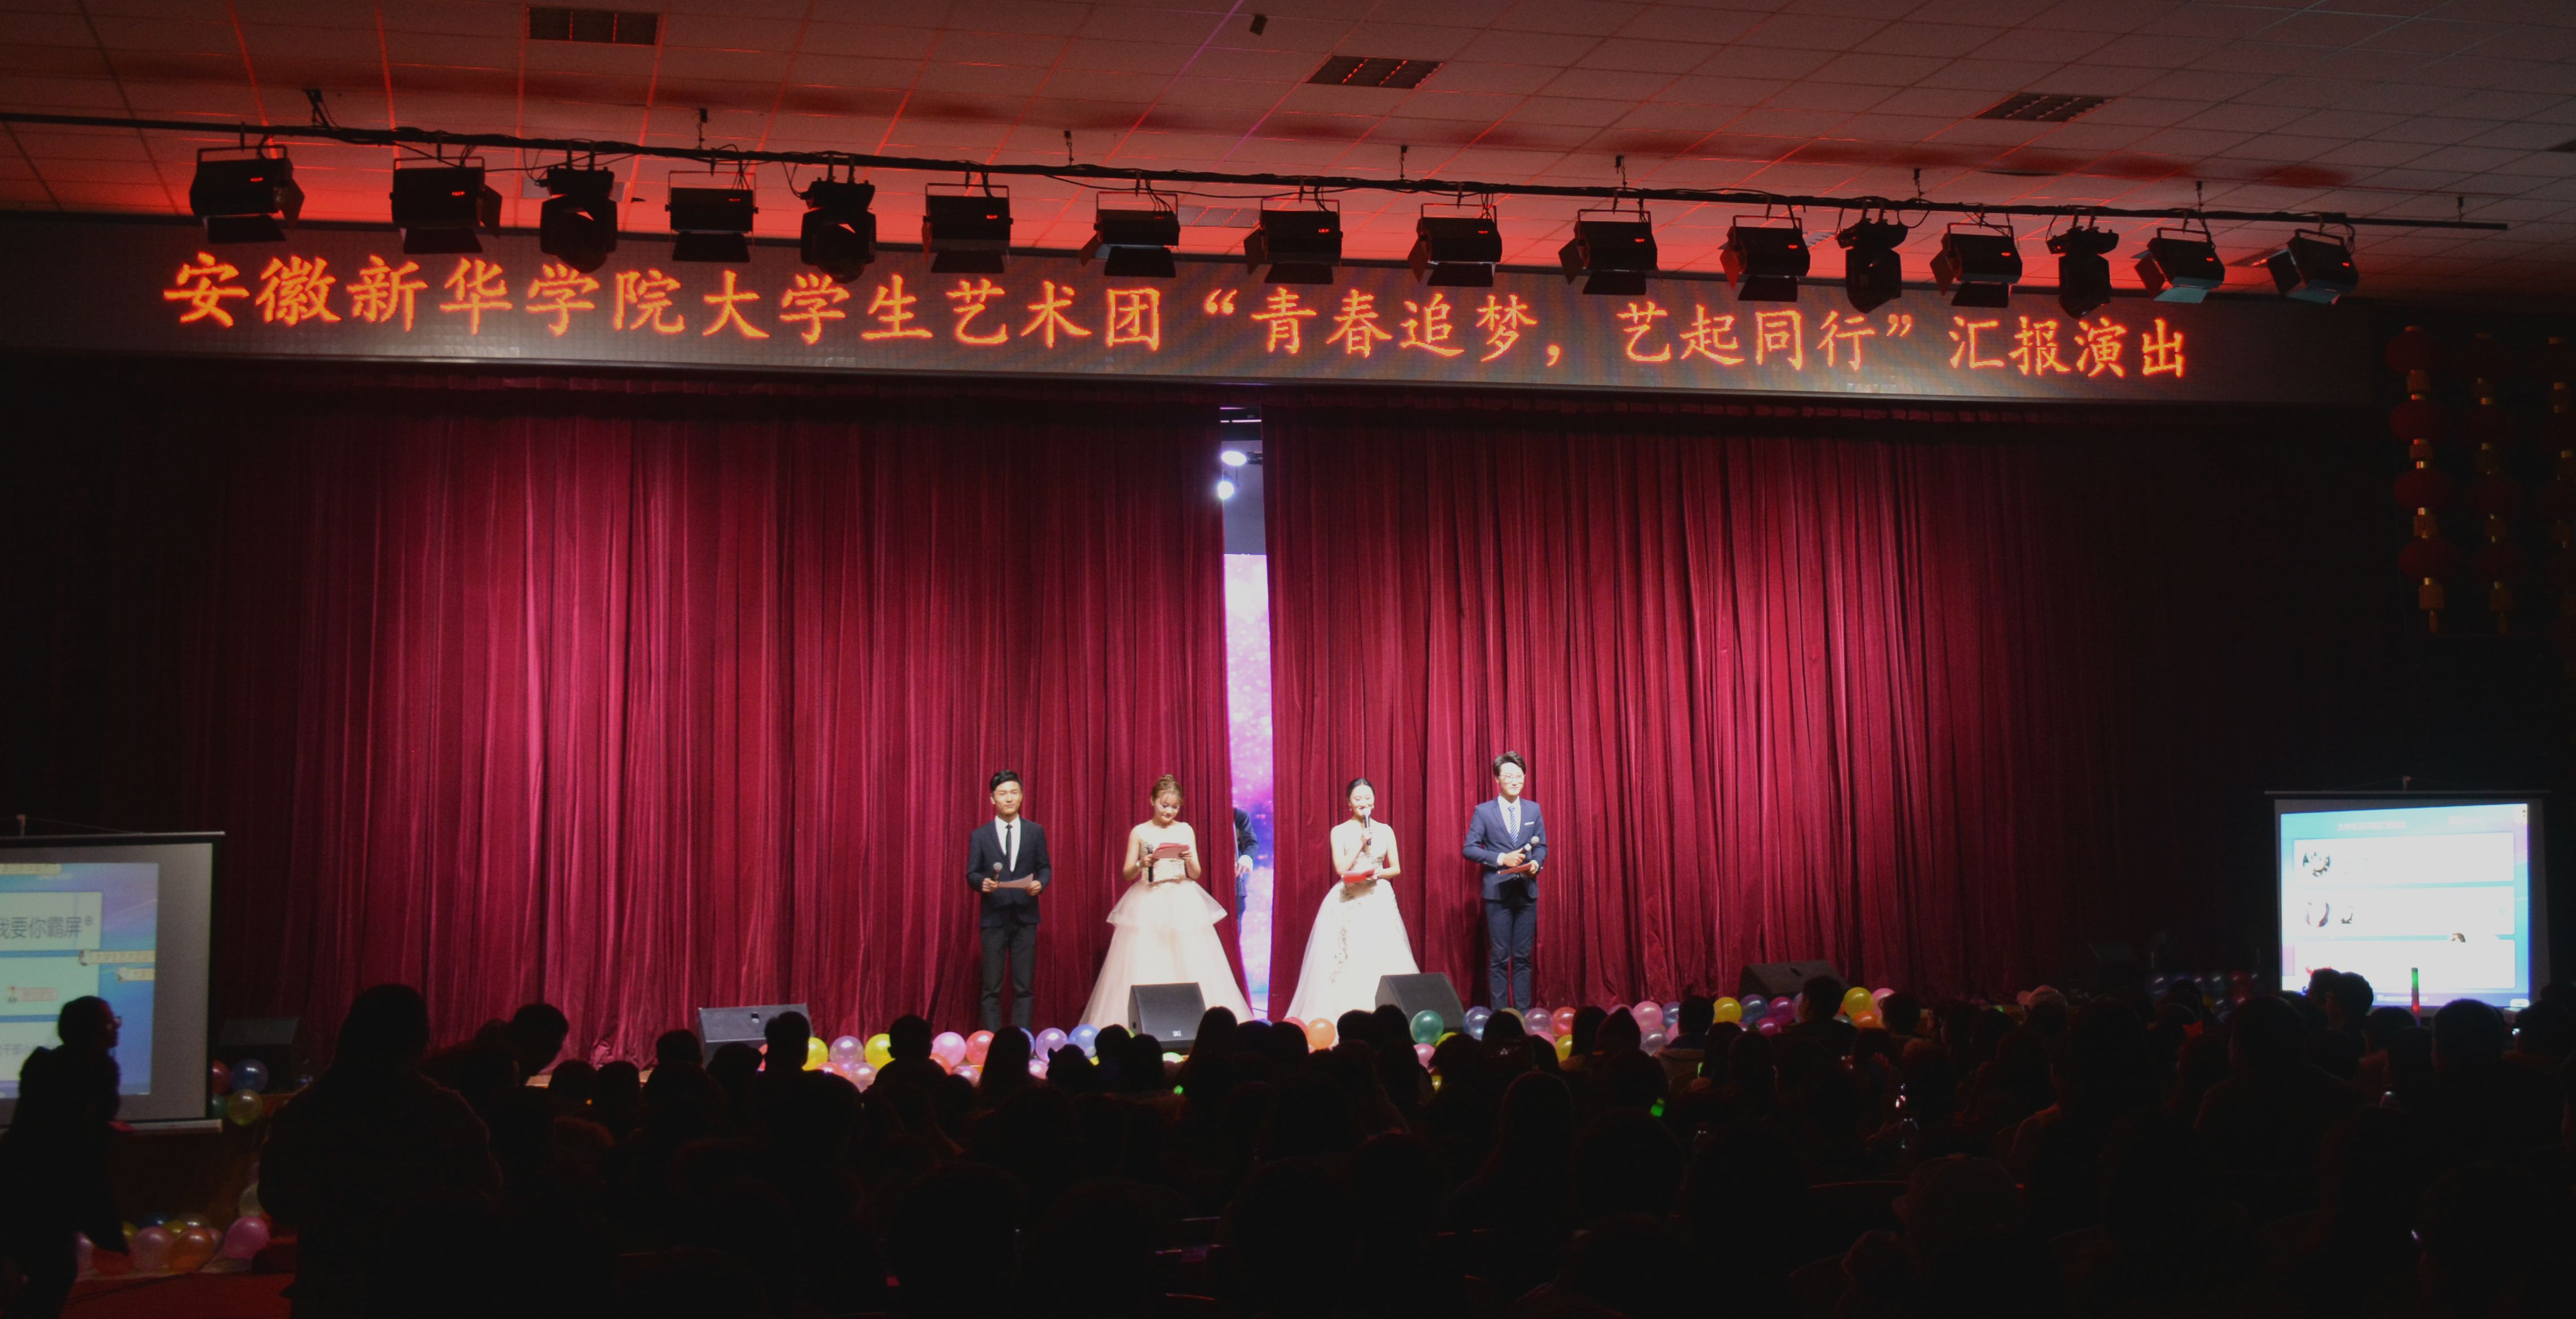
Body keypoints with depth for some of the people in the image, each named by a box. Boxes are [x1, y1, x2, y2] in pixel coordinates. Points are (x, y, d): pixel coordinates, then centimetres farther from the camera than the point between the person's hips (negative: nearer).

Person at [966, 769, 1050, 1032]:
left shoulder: (1036, 832, 7)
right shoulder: (980, 836, 4)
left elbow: (1045, 867, 9)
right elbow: (972, 874, 3)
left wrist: (1041, 883, -13)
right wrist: (982, 882, -19)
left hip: (1025, 917, 1)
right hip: (994, 917, -1)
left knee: (1024, 986, 4)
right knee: (992, 988, 1)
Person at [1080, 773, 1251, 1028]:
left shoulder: (1186, 831, 8)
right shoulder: (1140, 832, 4)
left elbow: (1196, 874, 7)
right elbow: (1127, 874, 4)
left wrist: (1190, 861, -14)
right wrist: (1141, 865, -16)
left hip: (1183, 904, 1)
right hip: (1148, 904, -1)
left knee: (1189, 962, -5)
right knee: (1144, 963, -8)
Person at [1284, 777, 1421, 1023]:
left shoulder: (1385, 831, 9)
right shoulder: (1340, 832, 5)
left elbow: (1397, 869, 11)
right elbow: (1341, 869, -4)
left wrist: (1378, 874, -8)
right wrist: (1361, 843, -9)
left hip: (1379, 903, 1)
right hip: (1348, 905, -1)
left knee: (1380, 957, -6)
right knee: (1348, 959, -8)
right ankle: (1346, 1012, -5)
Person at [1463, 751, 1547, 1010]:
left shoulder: (1533, 809, 9)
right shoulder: (1483, 811, -1)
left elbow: (1542, 846, 13)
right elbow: (1469, 848, -4)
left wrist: (1536, 862, -9)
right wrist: (1501, 858, -15)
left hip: (1527, 891, 3)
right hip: (1498, 892, -3)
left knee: (1523, 957, 7)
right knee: (1499, 957, 0)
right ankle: (1499, 1014, 5)